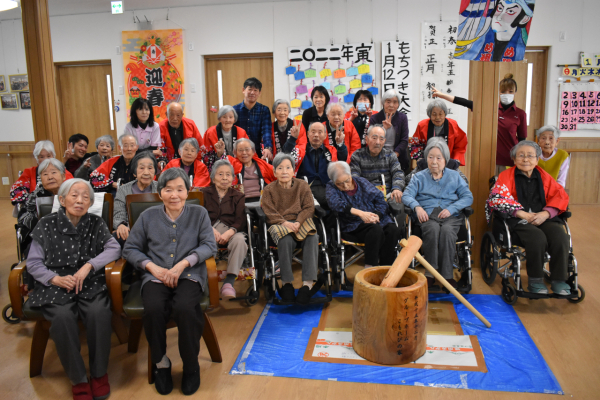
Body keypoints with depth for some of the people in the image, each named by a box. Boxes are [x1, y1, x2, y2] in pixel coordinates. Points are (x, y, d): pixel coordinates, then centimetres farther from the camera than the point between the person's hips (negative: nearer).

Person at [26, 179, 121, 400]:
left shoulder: (96, 223, 8)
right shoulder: (46, 225, 4)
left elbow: (114, 249, -1)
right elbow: (33, 263, 3)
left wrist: (88, 265, -14)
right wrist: (56, 279, -13)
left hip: (91, 284, 1)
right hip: (56, 286, 0)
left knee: (99, 313, -30)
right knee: (63, 317, -31)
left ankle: (99, 373, -8)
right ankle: (78, 380, -13)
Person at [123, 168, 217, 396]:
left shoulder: (199, 213, 8)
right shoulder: (148, 216, 11)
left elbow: (210, 246, -1)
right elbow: (130, 249, 11)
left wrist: (183, 264, -14)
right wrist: (152, 267, -6)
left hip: (190, 276, -1)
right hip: (156, 276, 2)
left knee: (184, 308, -32)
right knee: (153, 309, -30)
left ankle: (191, 365, -7)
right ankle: (160, 362, -3)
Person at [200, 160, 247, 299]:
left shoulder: (238, 196, 20)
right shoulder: (204, 193, 19)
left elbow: (240, 220, 5)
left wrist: (229, 233, -18)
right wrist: (211, 230, -17)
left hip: (230, 229, 1)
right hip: (208, 229, 0)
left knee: (240, 239, -34)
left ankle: (229, 281, -35)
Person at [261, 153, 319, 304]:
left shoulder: (303, 186, 12)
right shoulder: (269, 189, 9)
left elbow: (309, 208, 3)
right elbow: (269, 213, 0)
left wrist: (298, 222, -15)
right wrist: (285, 222, -18)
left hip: (301, 222, 2)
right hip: (280, 225, -1)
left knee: (313, 238, -32)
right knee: (286, 240, -37)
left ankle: (308, 282, -35)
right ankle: (286, 282, -25)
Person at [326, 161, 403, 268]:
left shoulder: (362, 182, 15)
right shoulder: (331, 187, 5)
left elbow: (380, 199, 11)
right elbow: (335, 203, -18)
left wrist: (376, 216, -11)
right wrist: (360, 213, -29)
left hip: (377, 219, 4)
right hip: (354, 225, -4)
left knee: (394, 230, -26)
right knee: (376, 230, -34)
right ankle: (369, 269, -29)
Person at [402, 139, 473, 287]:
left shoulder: (454, 176, 18)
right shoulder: (419, 177, 18)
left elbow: (468, 197, 7)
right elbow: (407, 195, 5)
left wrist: (451, 209, -11)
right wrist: (417, 207, -17)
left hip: (450, 216, 1)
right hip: (426, 215, 0)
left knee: (447, 231, -35)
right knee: (433, 229, -36)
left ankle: (446, 275, -29)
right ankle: (430, 273, -29)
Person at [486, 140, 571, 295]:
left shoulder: (544, 176, 18)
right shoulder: (506, 175, 7)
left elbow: (561, 196, 9)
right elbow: (496, 198, -7)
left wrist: (546, 213, -11)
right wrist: (522, 213, -16)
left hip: (543, 217, 4)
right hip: (518, 220, -3)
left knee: (560, 236, -26)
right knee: (537, 238, -32)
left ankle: (559, 280, -11)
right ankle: (535, 280, -12)